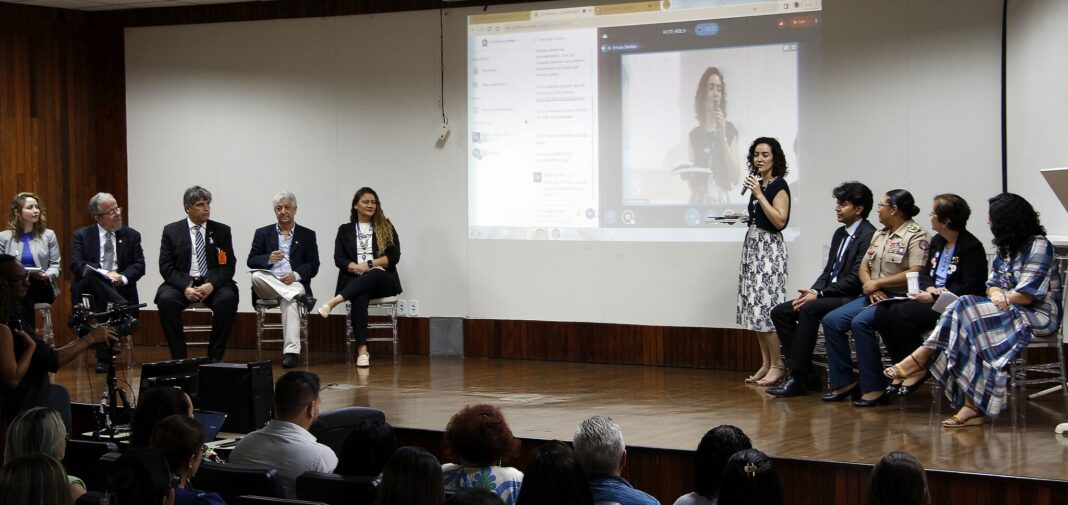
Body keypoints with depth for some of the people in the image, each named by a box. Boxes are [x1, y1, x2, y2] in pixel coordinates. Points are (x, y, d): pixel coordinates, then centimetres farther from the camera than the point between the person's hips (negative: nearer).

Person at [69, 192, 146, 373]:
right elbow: (76, 264, -3)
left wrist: (123, 277, -15)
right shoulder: (82, 235, 9)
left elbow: (139, 265, 7)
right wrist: (104, 275, -19)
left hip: (120, 288, 1)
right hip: (88, 288, -1)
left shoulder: (131, 235, 13)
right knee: (92, 275, -36)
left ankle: (104, 358, -21)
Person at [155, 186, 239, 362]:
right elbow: (166, 267, 0)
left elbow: (228, 266, 2)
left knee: (228, 299, -31)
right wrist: (185, 287, -18)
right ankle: (179, 357, -18)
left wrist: (211, 285, -18)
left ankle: (215, 356, -18)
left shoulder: (222, 231, 8)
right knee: (165, 299, -31)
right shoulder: (171, 231, 6)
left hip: (213, 284, 0)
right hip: (182, 283, 0)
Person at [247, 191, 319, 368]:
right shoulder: (263, 233, 17)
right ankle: (300, 296, -36)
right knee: (256, 276, -33)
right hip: (267, 284, 2)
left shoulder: (307, 235, 14)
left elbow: (313, 266, 5)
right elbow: (251, 261, 8)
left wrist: (295, 275, -15)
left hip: (294, 282, -2)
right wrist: (269, 259, -14)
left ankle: (291, 352, -43)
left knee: (289, 301, -37)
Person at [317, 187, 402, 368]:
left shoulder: (386, 227, 14)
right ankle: (362, 350, -47)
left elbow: (394, 256, 3)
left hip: (383, 280, 0)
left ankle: (335, 301, -49)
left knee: (374, 274, -39)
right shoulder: (345, 230, 17)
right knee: (360, 297, -37)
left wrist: (369, 264, -9)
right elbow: (339, 259, 6)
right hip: (354, 280, 0)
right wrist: (357, 268, -14)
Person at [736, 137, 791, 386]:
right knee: (755, 306, 6)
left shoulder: (779, 185, -8)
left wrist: (758, 194, -18)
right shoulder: (758, 183, 15)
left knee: (767, 306, -11)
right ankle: (765, 364, 11)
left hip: (769, 249, -8)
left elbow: (780, 220, -19)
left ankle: (777, 366, -5)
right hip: (752, 246, 9)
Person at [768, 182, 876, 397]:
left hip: (851, 299, -10)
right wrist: (811, 292, -2)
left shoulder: (868, 236, -12)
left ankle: (798, 378, -28)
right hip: (829, 296, 10)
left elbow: (855, 280, -18)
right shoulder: (840, 234, 18)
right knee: (780, 312, -3)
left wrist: (819, 294, -17)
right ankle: (806, 374, -5)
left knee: (809, 309, -33)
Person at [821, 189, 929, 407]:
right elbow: (863, 267, 18)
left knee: (860, 322, -32)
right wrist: (870, 286, -5)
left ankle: (874, 389, -25)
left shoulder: (916, 236, -8)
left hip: (898, 299, -9)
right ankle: (843, 383, -4)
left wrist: (877, 283, -15)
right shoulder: (879, 234, 19)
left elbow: (915, 274, -19)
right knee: (831, 320, -8)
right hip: (873, 297, 9)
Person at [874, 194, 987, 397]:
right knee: (883, 311, -13)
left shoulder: (971, 247, -11)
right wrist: (929, 288, -6)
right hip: (932, 300, 9)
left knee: (900, 312, -28)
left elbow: (969, 288, -18)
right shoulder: (937, 241, 15)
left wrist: (933, 297, -21)